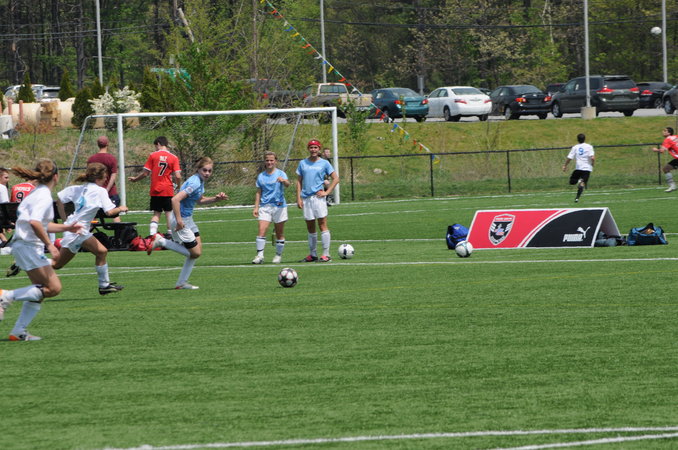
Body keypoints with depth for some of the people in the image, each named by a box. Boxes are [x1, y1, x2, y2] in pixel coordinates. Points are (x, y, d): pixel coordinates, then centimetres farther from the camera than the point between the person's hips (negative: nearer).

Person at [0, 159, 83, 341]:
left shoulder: (38, 193, 16)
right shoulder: (44, 196, -14)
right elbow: (35, 222, -28)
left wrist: (67, 228, 26)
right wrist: (49, 244, -23)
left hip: (24, 245, 10)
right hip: (29, 246, -10)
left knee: (40, 291, 11)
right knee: (54, 288, -10)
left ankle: (19, 331, 8)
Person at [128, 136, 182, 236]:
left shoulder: (153, 156, -2)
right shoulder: (173, 158, -2)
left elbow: (145, 173, -2)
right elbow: (178, 176, -8)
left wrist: (135, 179, 15)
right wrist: (179, 186, 11)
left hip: (155, 190, 1)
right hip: (168, 190, -1)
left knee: (156, 213, 7)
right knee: (169, 213, 5)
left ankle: (152, 235, -8)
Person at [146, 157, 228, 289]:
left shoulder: (200, 181, 6)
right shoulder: (194, 183, -24)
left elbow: (199, 200, 23)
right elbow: (175, 199, -31)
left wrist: (215, 199, 7)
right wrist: (178, 220, -30)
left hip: (188, 219, 10)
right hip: (181, 220, -10)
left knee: (198, 248, 13)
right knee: (195, 253, -4)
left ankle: (182, 283, 20)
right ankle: (161, 242, 3)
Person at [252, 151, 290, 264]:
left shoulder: (280, 174, -1)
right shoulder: (261, 176, 10)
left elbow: (287, 184, -20)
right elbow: (258, 193, 15)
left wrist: (284, 181, -44)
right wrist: (256, 207, 8)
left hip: (279, 206, -2)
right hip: (265, 207, 2)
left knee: (279, 233, 5)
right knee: (262, 230, -13)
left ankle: (278, 255, 18)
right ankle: (259, 255, -13)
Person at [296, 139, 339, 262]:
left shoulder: (324, 163, 3)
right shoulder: (303, 163, 11)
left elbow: (335, 178, 5)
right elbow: (299, 181, 13)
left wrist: (327, 192, -5)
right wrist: (298, 198, 4)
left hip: (318, 197, -3)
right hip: (306, 199, 3)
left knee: (322, 225, -7)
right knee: (310, 228, 8)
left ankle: (326, 254, -7)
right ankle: (313, 254, 15)